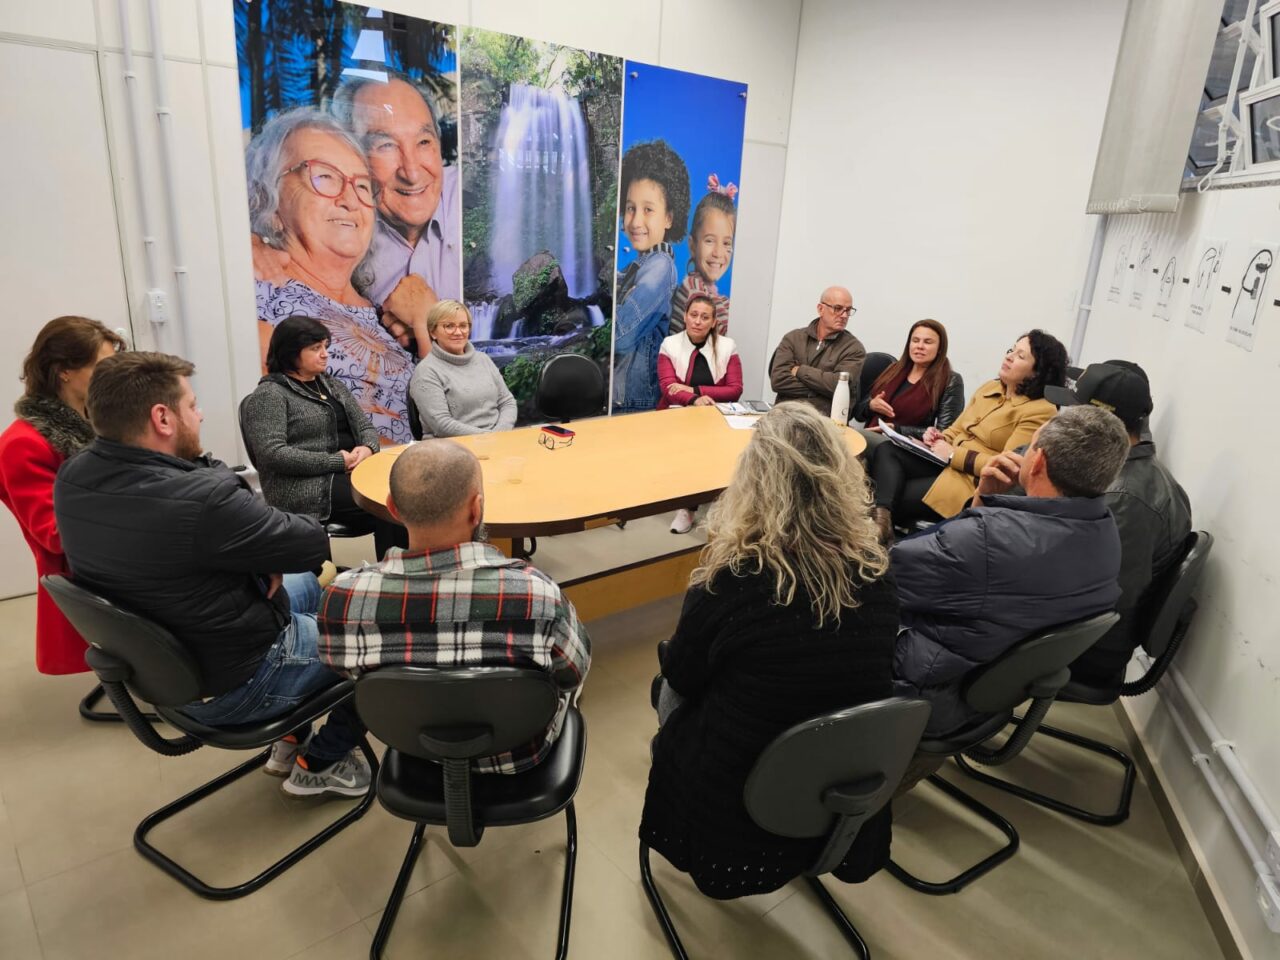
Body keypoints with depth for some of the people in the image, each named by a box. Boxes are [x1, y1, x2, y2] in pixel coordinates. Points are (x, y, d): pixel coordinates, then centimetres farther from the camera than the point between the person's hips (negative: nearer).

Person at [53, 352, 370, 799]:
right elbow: (313, 544, -23)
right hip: (231, 683, -8)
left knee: (307, 584, 26)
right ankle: (321, 763, 22)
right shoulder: (200, 501, -36)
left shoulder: (73, 475, -9)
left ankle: (291, 735, 32)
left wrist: (261, 555, -11)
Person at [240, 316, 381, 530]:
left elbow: (365, 426, 16)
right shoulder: (269, 395, -5)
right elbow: (273, 454, -16)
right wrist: (337, 462, -18)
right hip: (306, 487, -7)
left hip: (350, 473, 7)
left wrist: (367, 448, -8)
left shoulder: (332, 384, 18)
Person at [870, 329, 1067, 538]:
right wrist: (939, 438, -4)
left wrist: (954, 455, -14)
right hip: (945, 464, 7)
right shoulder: (989, 387, 15)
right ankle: (881, 517, -42)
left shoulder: (1040, 411, -9)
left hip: (978, 483, -7)